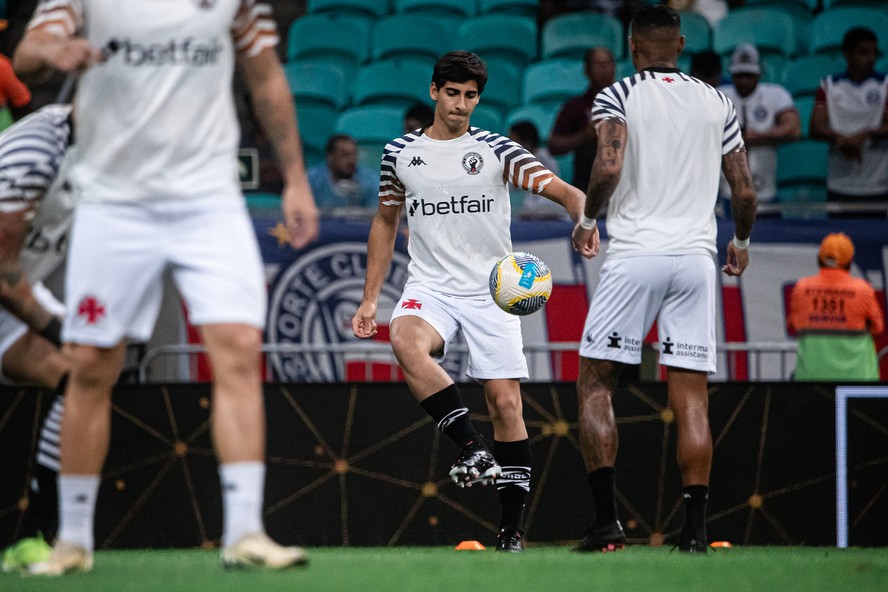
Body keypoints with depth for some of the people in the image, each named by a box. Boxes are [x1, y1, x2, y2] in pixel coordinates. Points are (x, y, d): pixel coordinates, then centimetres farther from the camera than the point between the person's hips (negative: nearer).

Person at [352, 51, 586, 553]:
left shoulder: (496, 150, 0)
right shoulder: (400, 153, 8)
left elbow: (562, 190, -9)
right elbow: (386, 222, 20)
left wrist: (583, 218, -32)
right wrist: (370, 299, 16)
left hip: (491, 291, -1)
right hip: (429, 287, 1)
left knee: (506, 403, -6)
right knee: (406, 341, -33)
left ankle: (513, 527, 0)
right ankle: (473, 449, -33)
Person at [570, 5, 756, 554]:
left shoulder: (617, 96, 0)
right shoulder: (718, 103, 11)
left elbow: (608, 168, -15)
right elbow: (745, 190, 10)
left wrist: (586, 220, 3)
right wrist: (742, 242, 28)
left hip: (634, 256, -3)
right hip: (696, 258, 3)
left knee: (595, 384, 6)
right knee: (691, 399, 4)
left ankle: (607, 518, -5)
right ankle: (695, 528, -3)